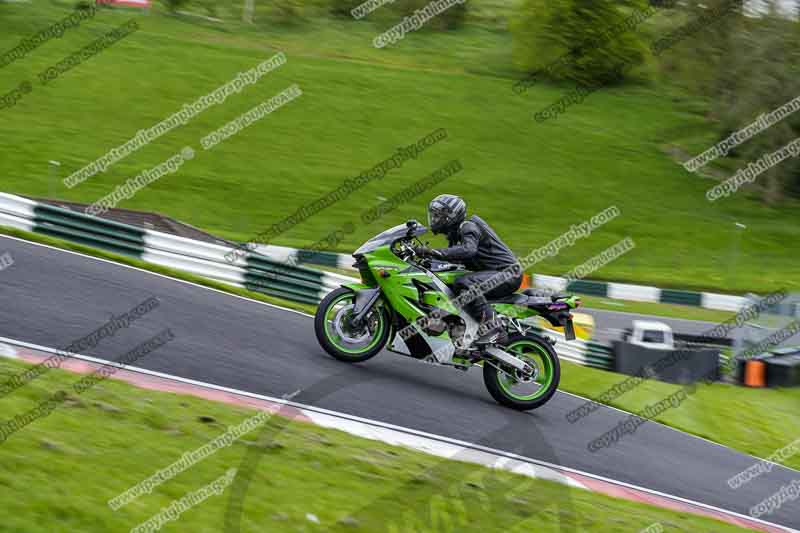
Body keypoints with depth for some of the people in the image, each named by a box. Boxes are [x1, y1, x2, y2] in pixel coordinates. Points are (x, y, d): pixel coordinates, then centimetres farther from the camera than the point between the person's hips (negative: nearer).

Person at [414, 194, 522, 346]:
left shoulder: (468, 227, -13)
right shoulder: (456, 232, 18)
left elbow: (468, 249, -34)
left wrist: (434, 252, -38)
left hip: (507, 273, -11)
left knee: (463, 284, -30)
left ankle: (490, 326, -34)